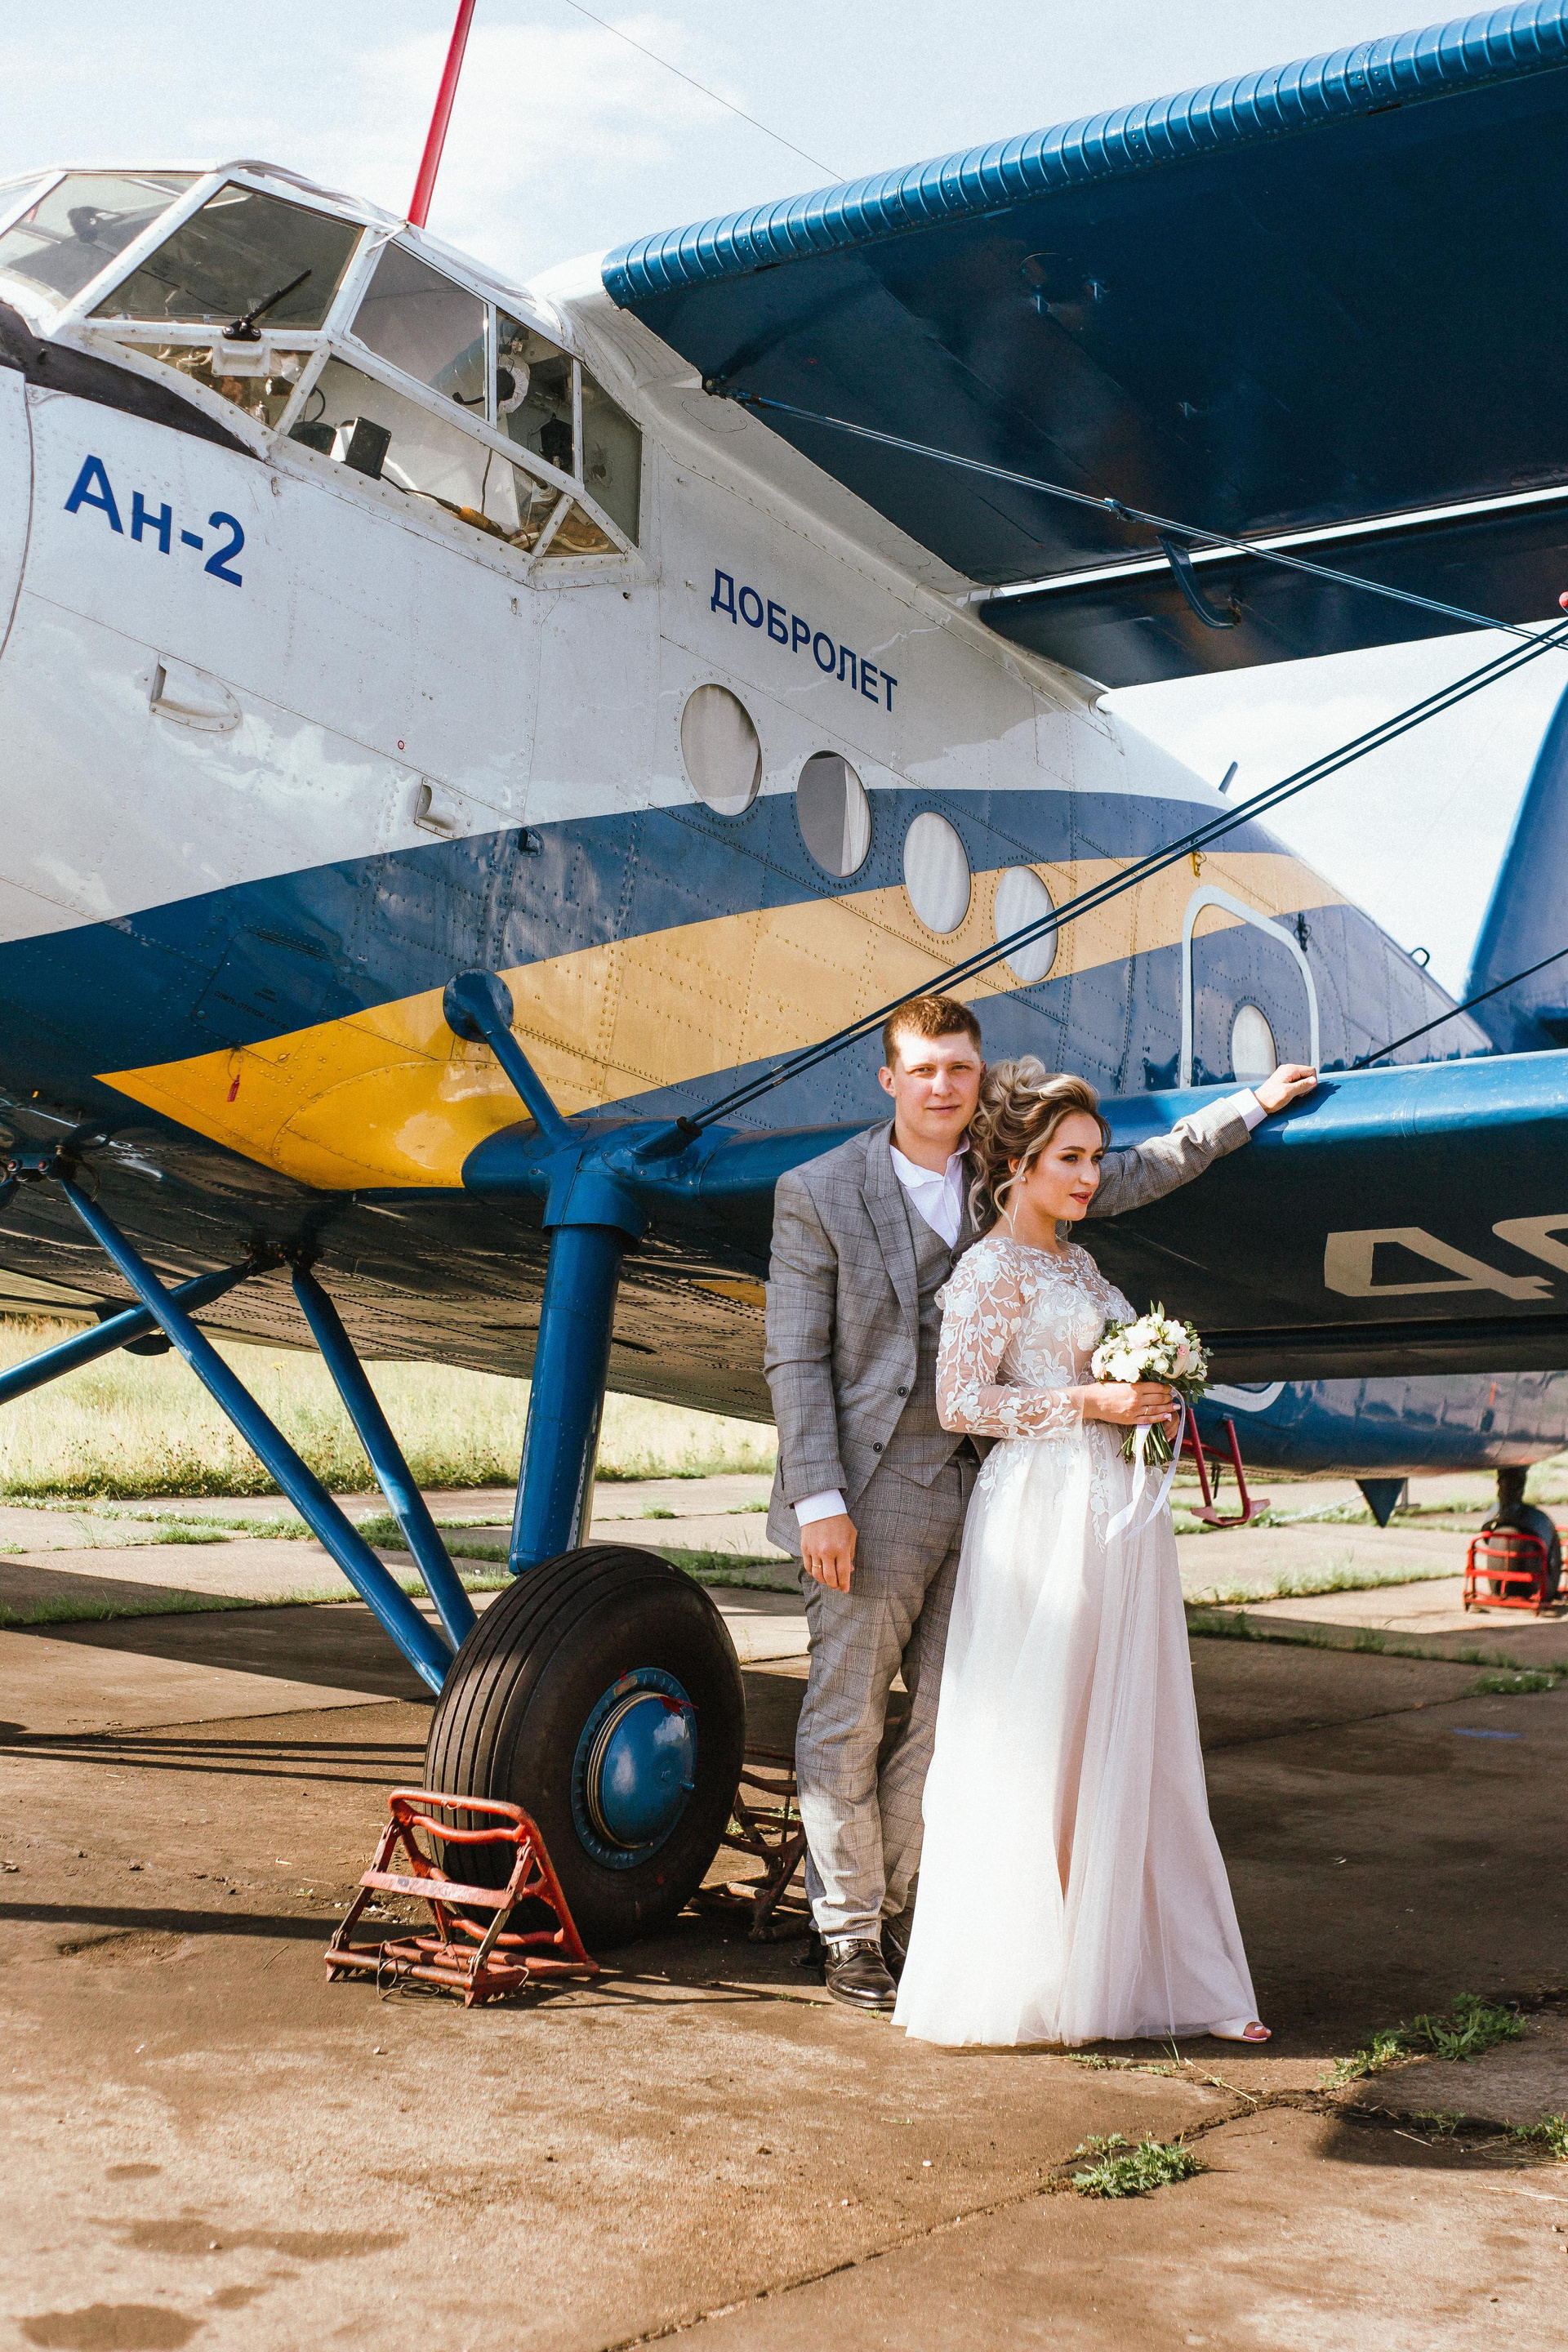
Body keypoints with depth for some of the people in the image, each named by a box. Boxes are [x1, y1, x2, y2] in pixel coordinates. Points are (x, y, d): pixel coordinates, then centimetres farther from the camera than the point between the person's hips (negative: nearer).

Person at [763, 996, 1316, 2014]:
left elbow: (1128, 1176, 23)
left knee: (950, 1718, 9)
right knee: (846, 1721, 2)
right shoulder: (818, 1193, -4)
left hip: (980, 1488, 5)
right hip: (872, 1492, -4)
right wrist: (818, 1501, -13)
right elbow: (796, 1360, -6)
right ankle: (850, 1931, 17)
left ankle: (901, 1907, 25)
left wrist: (1255, 1103, 24)